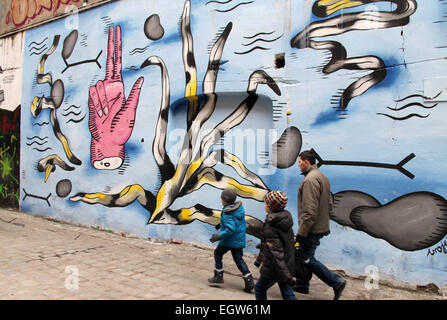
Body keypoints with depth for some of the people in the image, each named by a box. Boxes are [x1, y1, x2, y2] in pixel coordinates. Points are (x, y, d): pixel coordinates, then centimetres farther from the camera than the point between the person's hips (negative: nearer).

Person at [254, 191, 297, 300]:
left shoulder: (270, 227, -24)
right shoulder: (284, 220, 2)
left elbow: (276, 254, -27)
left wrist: (287, 277, -27)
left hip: (274, 269, -7)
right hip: (287, 265, 8)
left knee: (259, 289, 14)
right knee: (287, 293, 15)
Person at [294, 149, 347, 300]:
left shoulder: (311, 179, -20)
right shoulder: (322, 176, 13)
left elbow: (310, 210, -25)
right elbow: (329, 203, 19)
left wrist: (301, 232, -22)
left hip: (312, 229, -10)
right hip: (321, 226, 10)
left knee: (308, 259, 0)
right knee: (304, 256, 19)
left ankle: (337, 282, 4)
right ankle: (301, 285, 31)